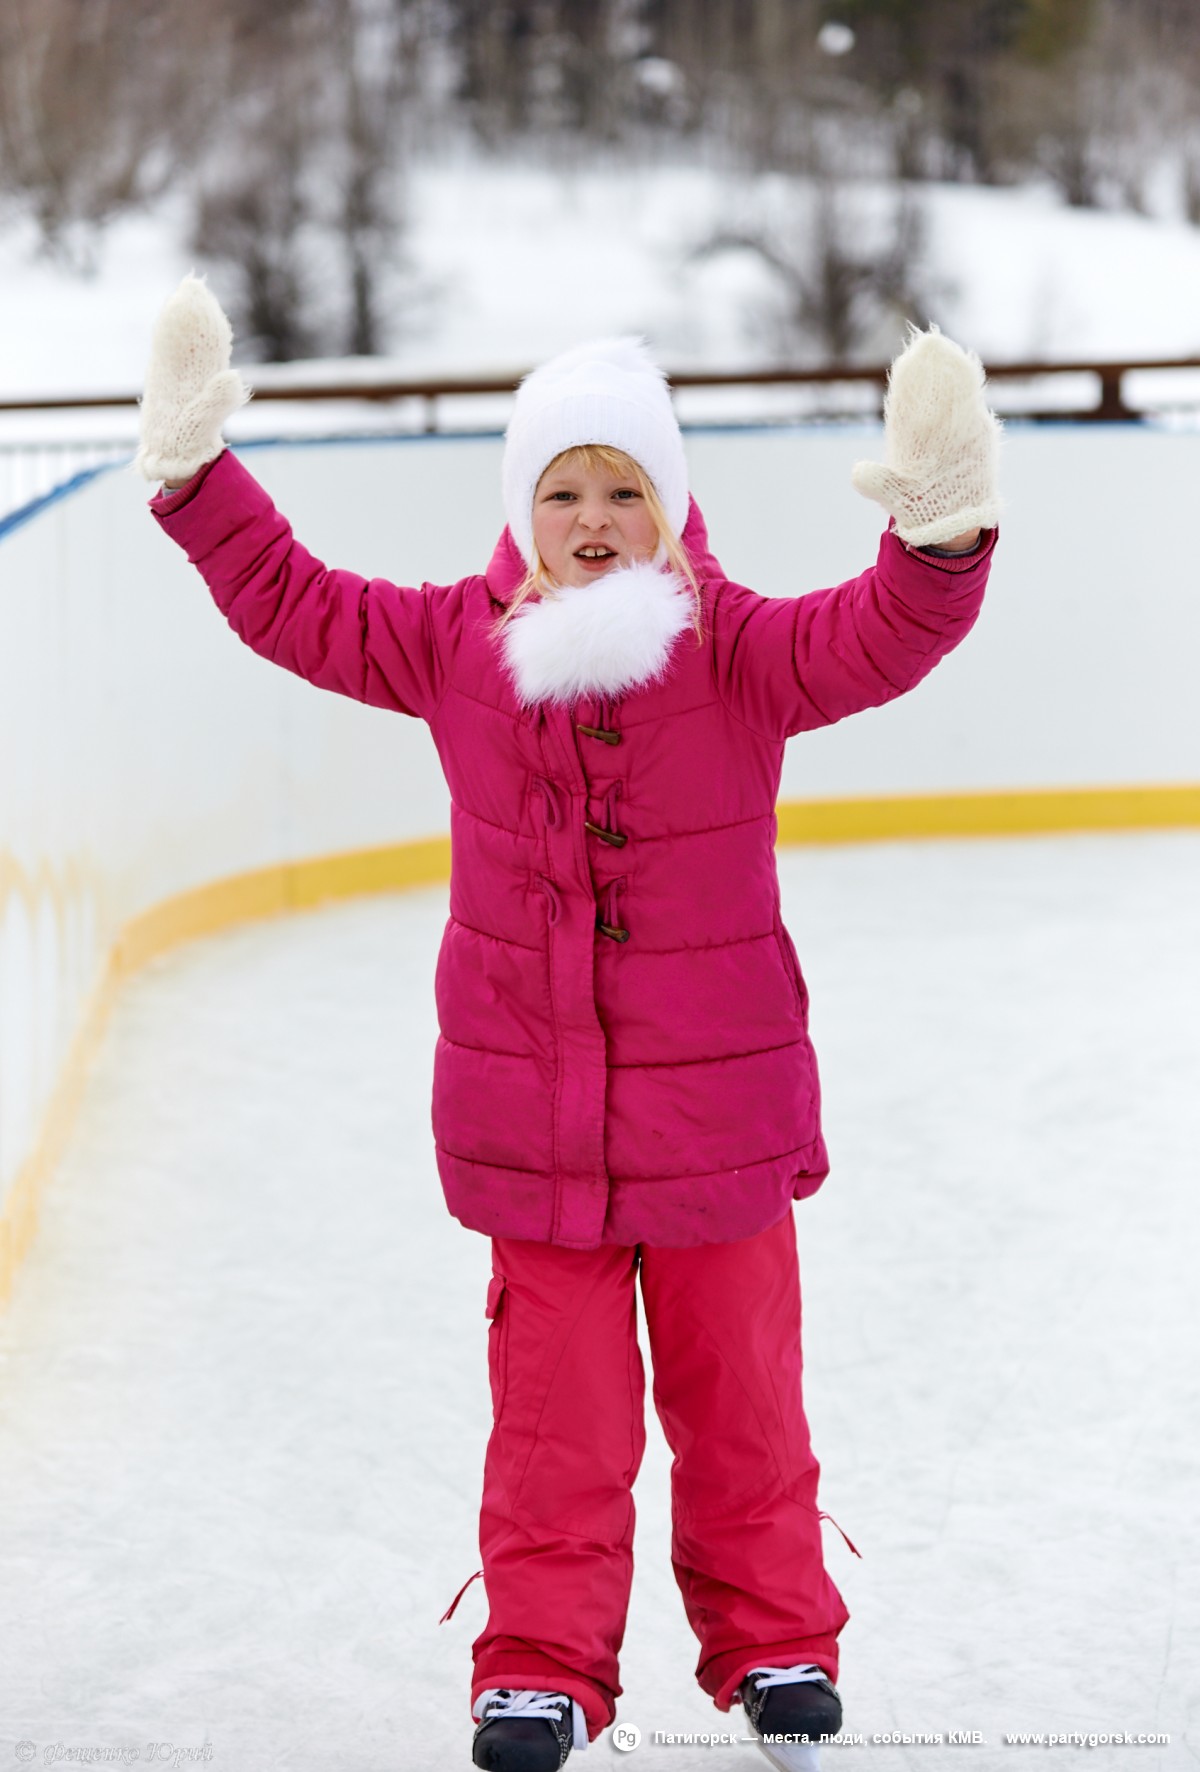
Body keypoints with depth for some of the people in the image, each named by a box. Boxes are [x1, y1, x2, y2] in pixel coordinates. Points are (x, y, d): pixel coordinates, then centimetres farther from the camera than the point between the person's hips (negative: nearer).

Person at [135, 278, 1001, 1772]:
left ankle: (775, 1644, 32)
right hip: (530, 1117, 1)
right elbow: (293, 605, 6)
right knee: (557, 1413, 6)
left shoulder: (737, 647, -8)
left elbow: (875, 641, -24)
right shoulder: (456, 643, -1)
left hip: (718, 1112, -1)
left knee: (739, 1394, 14)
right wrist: (196, 472, -3)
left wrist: (938, 531, -44)